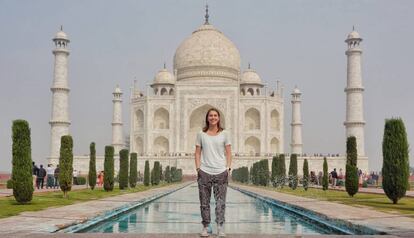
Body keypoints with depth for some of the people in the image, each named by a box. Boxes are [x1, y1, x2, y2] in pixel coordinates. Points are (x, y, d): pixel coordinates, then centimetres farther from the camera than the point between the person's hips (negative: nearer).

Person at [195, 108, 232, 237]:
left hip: (221, 172, -1)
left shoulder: (224, 134, 7)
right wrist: (198, 168, -2)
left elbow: (228, 153, 7)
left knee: (220, 201, -5)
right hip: (204, 172, 1)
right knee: (204, 202, 4)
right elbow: (197, 153, 8)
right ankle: (205, 227, 13)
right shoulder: (201, 134, 8)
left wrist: (228, 168, -3)